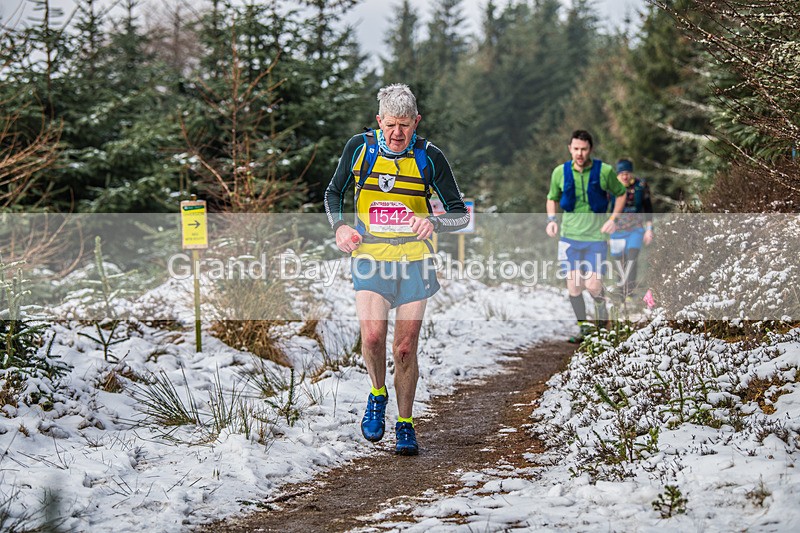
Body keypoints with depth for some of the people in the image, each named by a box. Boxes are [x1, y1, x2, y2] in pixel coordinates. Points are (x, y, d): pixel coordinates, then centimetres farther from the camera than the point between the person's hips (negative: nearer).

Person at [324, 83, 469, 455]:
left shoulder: (429, 157, -7)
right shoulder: (360, 148, -4)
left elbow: (461, 214, -3)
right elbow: (333, 193, 12)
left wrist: (433, 222, -24)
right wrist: (338, 226, -7)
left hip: (414, 262, 0)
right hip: (369, 258, 0)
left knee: (405, 347, 1)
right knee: (373, 334, -20)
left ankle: (405, 424, 19)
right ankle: (377, 395, 10)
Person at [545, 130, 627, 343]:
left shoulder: (605, 171, -7)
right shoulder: (560, 172, -1)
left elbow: (621, 193, 9)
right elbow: (552, 198, 16)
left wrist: (613, 218, -4)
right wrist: (551, 219, -2)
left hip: (596, 237, -2)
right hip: (569, 236, 2)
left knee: (593, 285, -11)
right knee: (573, 284, -3)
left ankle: (602, 313, 21)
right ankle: (583, 327, 16)